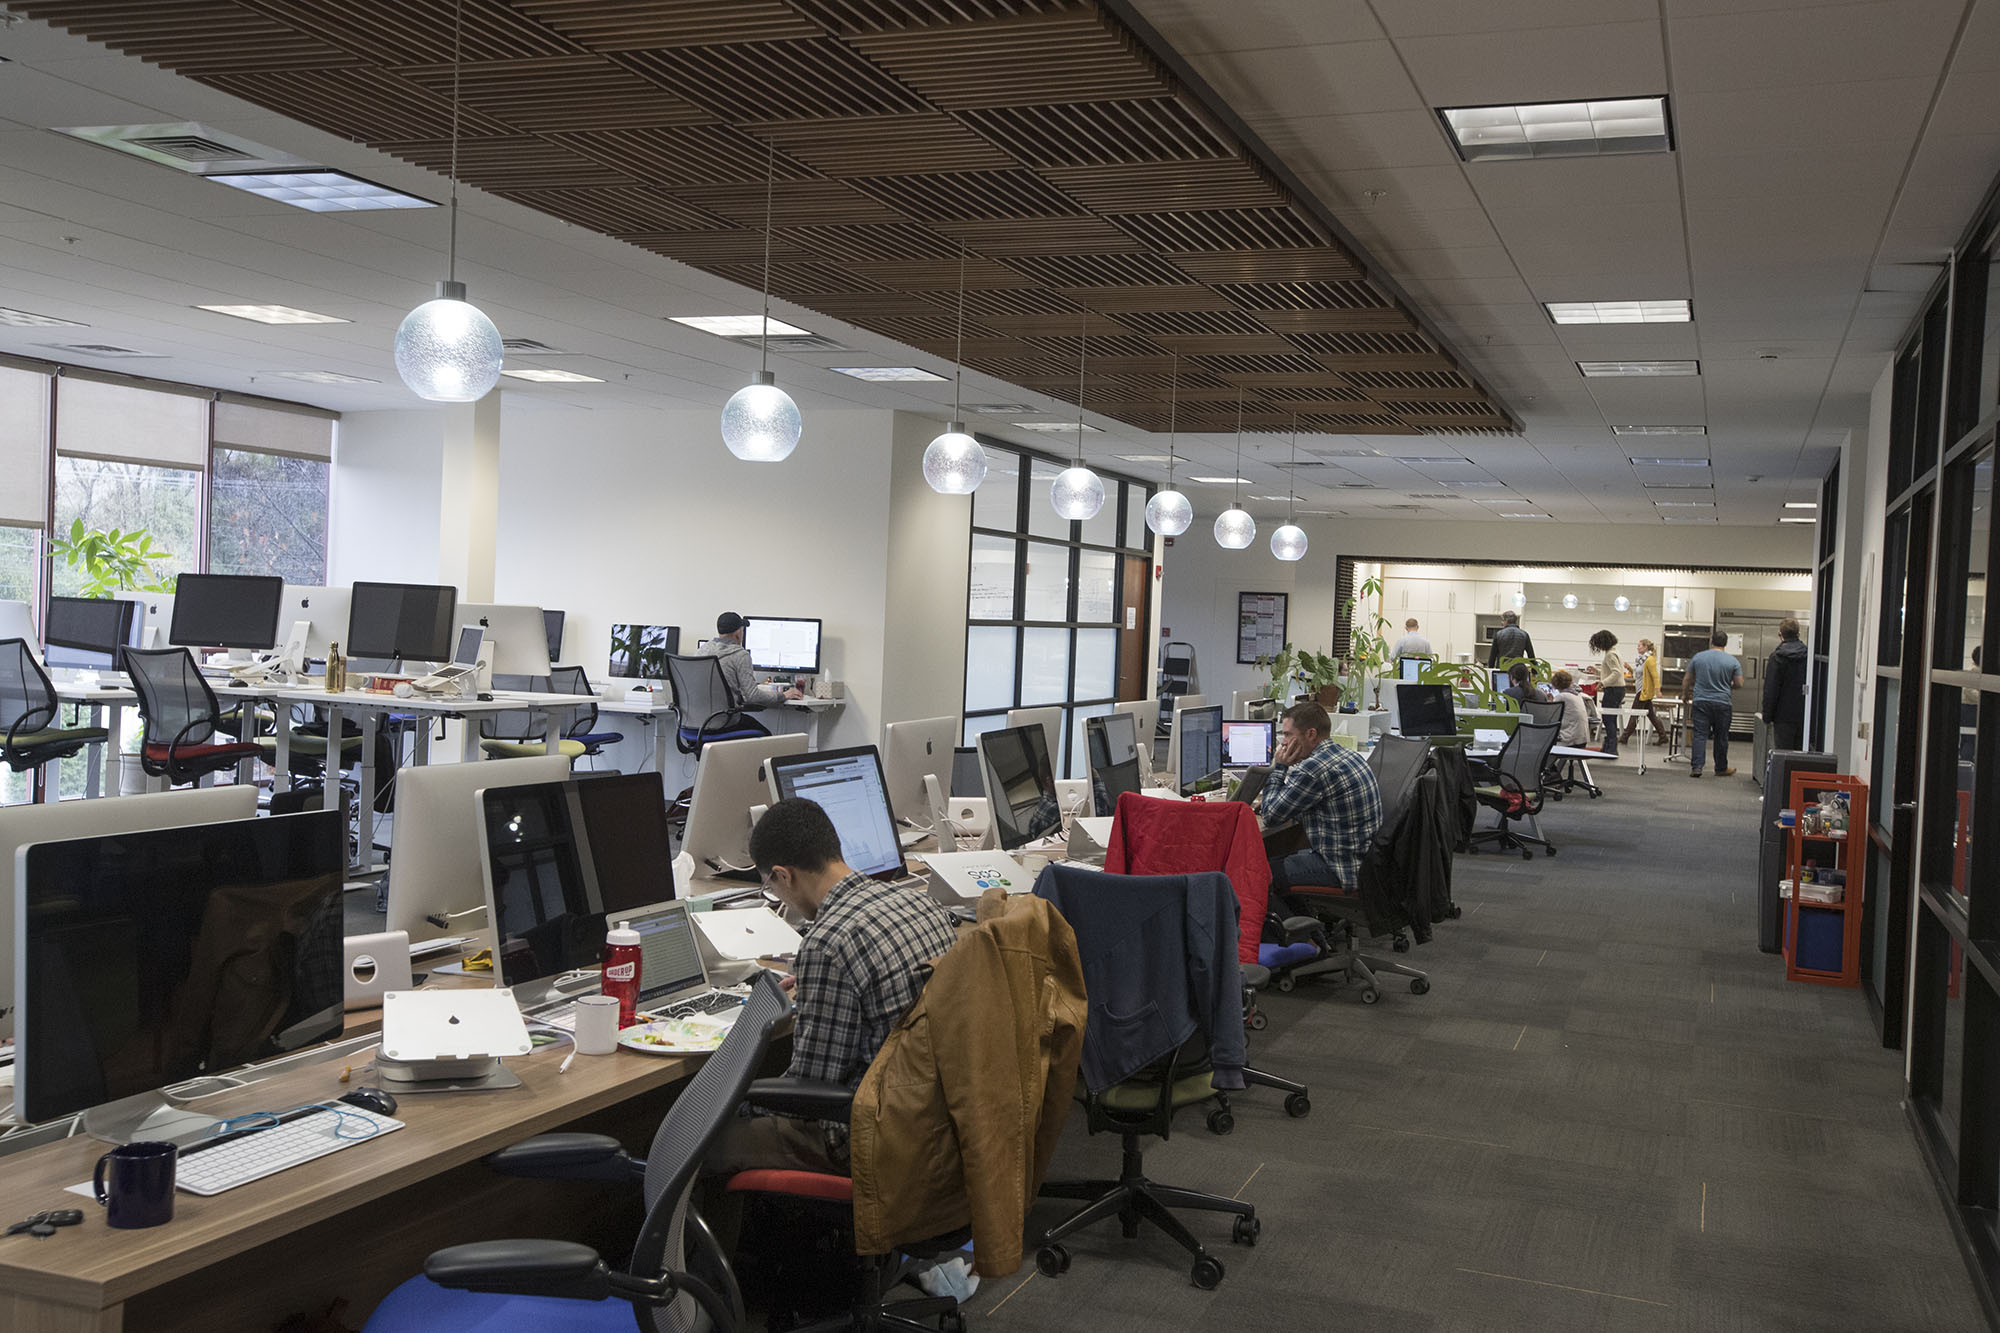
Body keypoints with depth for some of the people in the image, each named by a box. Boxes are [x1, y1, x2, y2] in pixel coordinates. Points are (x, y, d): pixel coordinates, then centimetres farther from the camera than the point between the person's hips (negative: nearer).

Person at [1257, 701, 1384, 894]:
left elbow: (1272, 816, -11)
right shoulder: (1350, 755, 8)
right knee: (1281, 860, 20)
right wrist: (1273, 800, 11)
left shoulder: (1312, 769, -23)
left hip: (1346, 870, -10)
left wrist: (1278, 767, -3)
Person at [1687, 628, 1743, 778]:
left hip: (1700, 702, 0)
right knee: (1721, 737, 10)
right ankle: (1721, 768, 21)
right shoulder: (1733, 661, -3)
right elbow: (1739, 683, 0)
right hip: (1722, 703, 0)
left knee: (1700, 735, -1)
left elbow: (1688, 680, 9)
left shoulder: (1698, 657, 1)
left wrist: (1686, 695, 24)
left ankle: (1696, 767, -11)